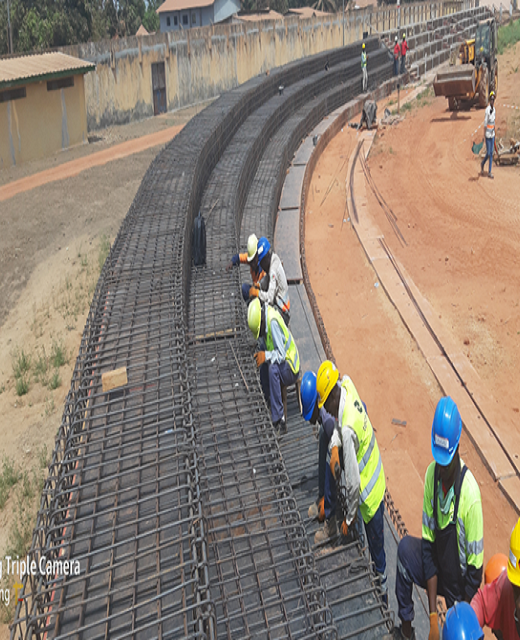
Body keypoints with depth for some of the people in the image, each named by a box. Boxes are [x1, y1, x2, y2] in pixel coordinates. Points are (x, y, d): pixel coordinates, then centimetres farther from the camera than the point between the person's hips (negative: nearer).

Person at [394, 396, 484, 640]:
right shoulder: (432, 473, -14)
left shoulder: (470, 494, -30)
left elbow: (475, 568, -20)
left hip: (460, 586, -5)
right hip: (437, 567, 5)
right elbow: (428, 540, -9)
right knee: (405, 547, -16)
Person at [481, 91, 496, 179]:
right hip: (487, 134, -7)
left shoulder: (494, 109, 9)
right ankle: (482, 164, 27)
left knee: (491, 153, 6)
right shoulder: (487, 110, -14)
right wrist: (484, 135, -14)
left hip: (492, 134, 7)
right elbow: (485, 123, -13)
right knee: (488, 153, -4)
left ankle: (490, 172, 10)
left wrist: (494, 133, 17)